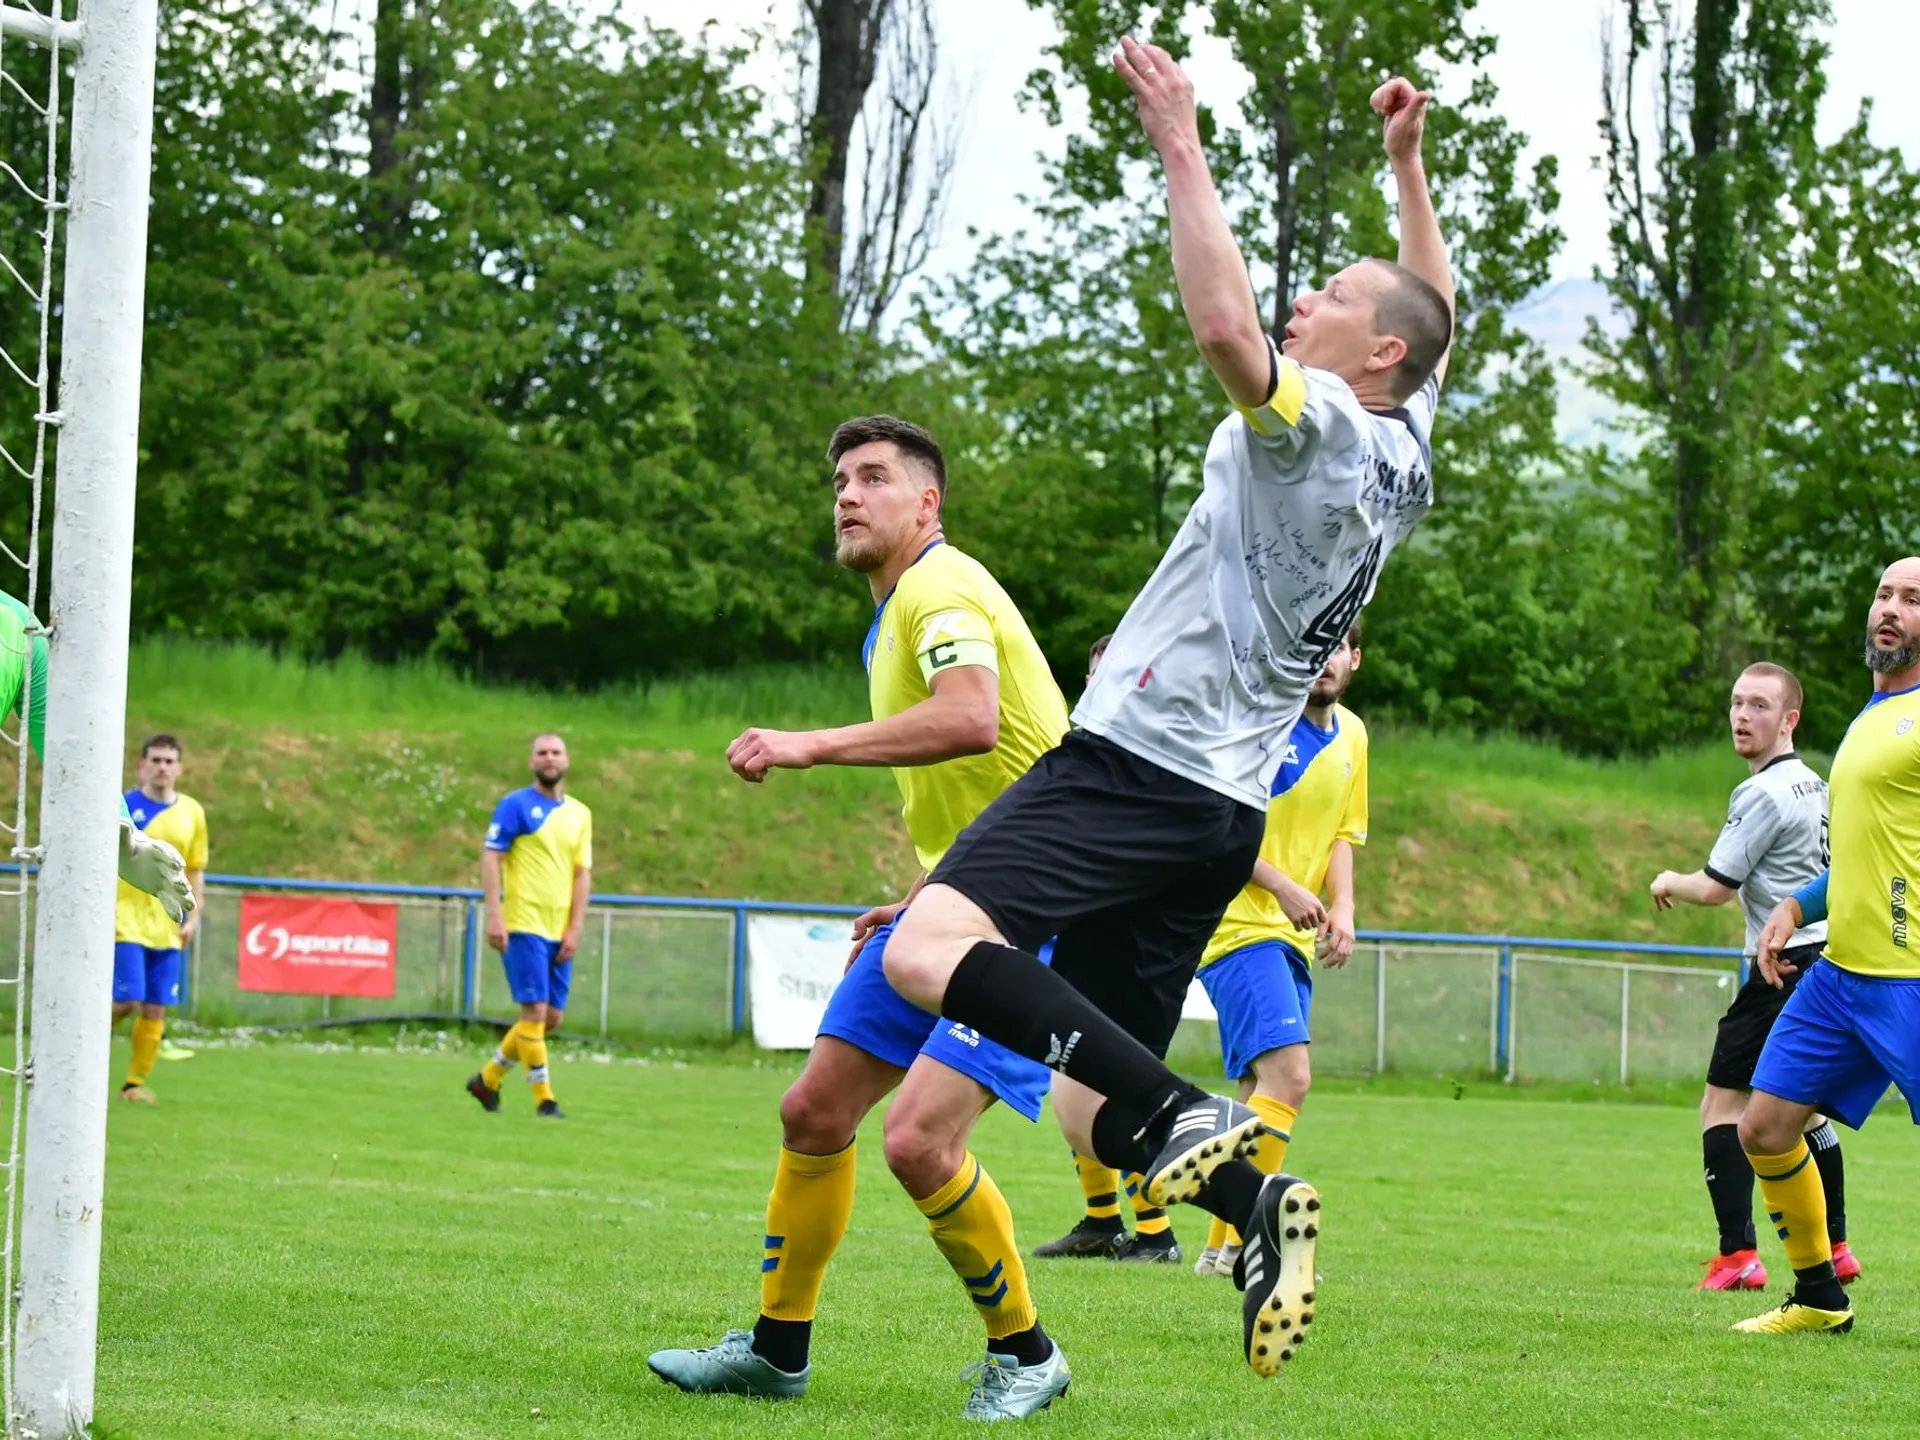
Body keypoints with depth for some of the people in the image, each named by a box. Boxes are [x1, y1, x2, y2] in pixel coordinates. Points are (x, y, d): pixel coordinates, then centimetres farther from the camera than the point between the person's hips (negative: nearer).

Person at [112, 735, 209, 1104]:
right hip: (127, 919, -4)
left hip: (168, 927, 4)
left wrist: (193, 916, 5)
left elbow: (196, 871, 14)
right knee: (127, 1001, -13)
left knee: (155, 1010, 1)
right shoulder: (123, 806, -3)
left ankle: (135, 1083, 11)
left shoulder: (192, 813, 8)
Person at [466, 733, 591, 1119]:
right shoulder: (515, 805, -2)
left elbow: (583, 874, 13)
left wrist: (575, 929, 3)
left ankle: (488, 1078, 22)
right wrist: (494, 915, -16)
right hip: (522, 926, -6)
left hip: (558, 932, 6)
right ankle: (544, 1099, -3)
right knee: (535, 1011, -10)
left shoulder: (580, 814, 13)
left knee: (553, 1018, 7)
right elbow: (490, 857, -7)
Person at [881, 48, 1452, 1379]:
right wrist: (1409, 163, 39)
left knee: (927, 947, -26)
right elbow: (1440, 316, 37)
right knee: (1089, 1118, 9)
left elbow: (1227, 332, -28)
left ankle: (1189, 1125, -31)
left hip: (1141, 761, -9)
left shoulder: (1323, 422, -7)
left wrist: (1183, 148, -23)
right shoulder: (1405, 453, 17)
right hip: (1226, 809, 9)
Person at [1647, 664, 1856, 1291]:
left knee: (1722, 1106, -8)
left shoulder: (1763, 793, -14)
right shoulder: (1815, 786, 15)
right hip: (1828, 956, 10)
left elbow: (1716, 887, -10)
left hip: (1786, 966, -10)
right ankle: (1833, 1251, 27)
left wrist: (1670, 883, 9)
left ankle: (1737, 1256, -17)